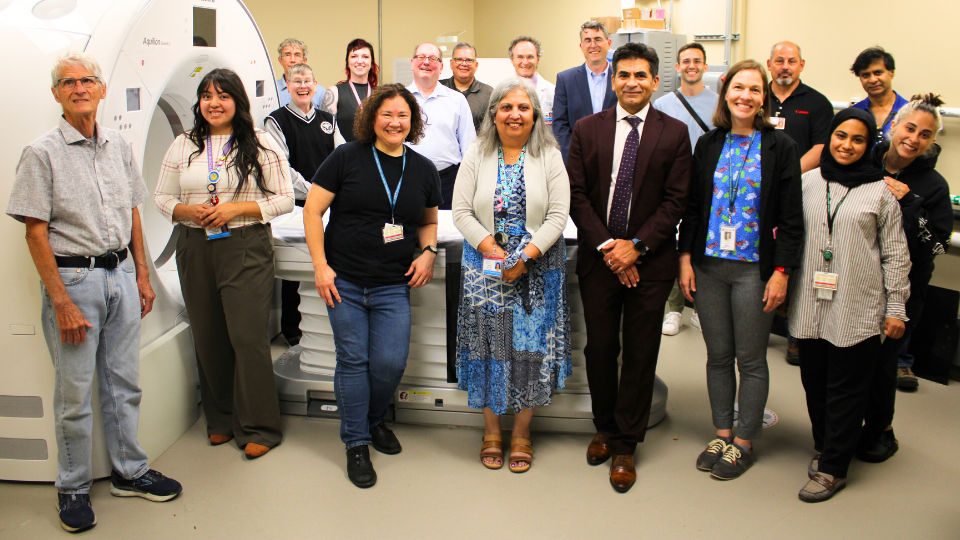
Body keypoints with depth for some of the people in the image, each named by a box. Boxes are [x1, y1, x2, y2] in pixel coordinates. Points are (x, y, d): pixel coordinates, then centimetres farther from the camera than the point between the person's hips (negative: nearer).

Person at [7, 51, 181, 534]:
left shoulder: (119, 145, 9)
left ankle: (129, 472, 28)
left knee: (124, 384, 13)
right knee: (75, 393, 4)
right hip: (73, 279, -5)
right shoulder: (42, 153, -8)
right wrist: (61, 302, -14)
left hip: (121, 273, 5)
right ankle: (73, 489, 20)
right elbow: (36, 233, -10)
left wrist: (142, 275, 12)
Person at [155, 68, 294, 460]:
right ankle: (221, 420, 25)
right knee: (208, 338, 9)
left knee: (248, 336, -6)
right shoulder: (183, 146, 12)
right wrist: (188, 211, -9)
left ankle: (258, 428, 6)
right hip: (195, 248, 4)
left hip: (247, 247, -4)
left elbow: (285, 199, -2)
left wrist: (237, 208, -13)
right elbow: (162, 197, 13)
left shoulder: (261, 144, 1)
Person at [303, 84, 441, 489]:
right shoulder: (347, 158, -2)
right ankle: (356, 443, 19)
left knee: (391, 362, -4)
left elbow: (429, 220, 22)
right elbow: (312, 209, -2)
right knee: (353, 361, 2)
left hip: (393, 287, 2)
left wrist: (428, 252, 2)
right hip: (344, 282, -2)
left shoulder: (423, 169, 9)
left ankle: (374, 419, 28)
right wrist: (320, 265, -8)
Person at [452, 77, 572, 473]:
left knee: (531, 345, 2)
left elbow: (558, 215, -4)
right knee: (489, 343, 4)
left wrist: (527, 255, -16)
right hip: (485, 266, 1)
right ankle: (491, 428, 22)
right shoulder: (476, 156, 4)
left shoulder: (550, 157, 2)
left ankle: (522, 431, 20)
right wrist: (492, 248, -14)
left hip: (537, 268, 0)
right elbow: (461, 211, -1)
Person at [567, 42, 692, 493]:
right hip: (598, 258, 1)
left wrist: (636, 245, -12)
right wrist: (607, 246, -9)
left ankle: (625, 446, 18)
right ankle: (605, 428, 32)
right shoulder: (587, 129, 5)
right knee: (599, 349, 10)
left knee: (640, 354, 4)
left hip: (649, 261, -1)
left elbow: (676, 200, -3)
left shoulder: (674, 133, 1)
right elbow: (576, 195, 1)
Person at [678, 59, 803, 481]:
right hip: (708, 267, 3)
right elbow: (692, 205, 10)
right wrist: (685, 258, 3)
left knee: (750, 358, 5)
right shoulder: (708, 145, 8)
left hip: (755, 269, -3)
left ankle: (744, 442, 20)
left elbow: (791, 217, -4)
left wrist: (782, 271, -9)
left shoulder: (780, 147, -2)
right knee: (718, 355, 11)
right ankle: (722, 433, 25)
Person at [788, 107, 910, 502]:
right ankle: (825, 447, 31)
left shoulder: (880, 190, 0)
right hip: (810, 304, 3)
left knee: (846, 388, 3)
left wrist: (896, 308, 0)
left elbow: (895, 254, 2)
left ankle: (832, 468, 13)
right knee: (814, 381, 11)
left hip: (858, 310, -3)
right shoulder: (808, 182, 7)